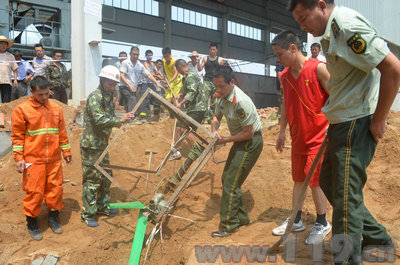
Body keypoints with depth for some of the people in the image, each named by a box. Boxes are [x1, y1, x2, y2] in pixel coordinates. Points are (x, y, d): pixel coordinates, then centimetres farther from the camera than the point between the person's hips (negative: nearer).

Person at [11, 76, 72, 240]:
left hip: (54, 159, 4)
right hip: (33, 160, -3)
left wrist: (66, 151, 15)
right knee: (34, 192, 4)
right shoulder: (22, 110, -4)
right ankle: (32, 223, 24)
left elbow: (62, 132, 13)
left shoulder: (56, 108, 7)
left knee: (55, 189, 10)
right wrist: (18, 157, -7)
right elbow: (17, 136, -2)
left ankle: (53, 217, 31)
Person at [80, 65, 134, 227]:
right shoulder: (94, 97, -17)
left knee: (106, 177, 17)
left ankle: (101, 207, 33)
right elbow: (99, 120, -29)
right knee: (92, 179, -2)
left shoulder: (108, 97, 11)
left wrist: (117, 122, 3)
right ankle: (87, 214, 12)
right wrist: (119, 120, -35)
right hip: (91, 145, -9)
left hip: (102, 144, 9)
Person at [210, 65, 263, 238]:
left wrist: (225, 140, -19)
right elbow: (217, 117, 10)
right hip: (241, 141, 10)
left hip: (251, 142, -10)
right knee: (227, 178, 15)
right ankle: (241, 218, 29)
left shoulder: (240, 102, -28)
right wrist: (214, 130, -12)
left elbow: (249, 133, -24)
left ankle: (228, 226, 4)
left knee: (231, 183, -9)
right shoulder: (222, 97, 0)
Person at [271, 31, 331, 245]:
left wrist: (331, 126, -21)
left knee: (314, 180, -1)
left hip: (318, 137, -6)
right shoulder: (284, 76, 6)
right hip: (298, 137, 7)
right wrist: (282, 131, 12)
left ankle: (322, 224, 19)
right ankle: (296, 220, 29)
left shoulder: (318, 68, -14)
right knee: (298, 179, 14)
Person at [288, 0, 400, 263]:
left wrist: (379, 119, -18)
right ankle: (376, 237, 34)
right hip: (341, 122, 11)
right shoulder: (331, 33, 13)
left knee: (346, 193, -4)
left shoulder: (348, 25, -17)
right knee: (328, 180, 19)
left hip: (356, 123, -10)